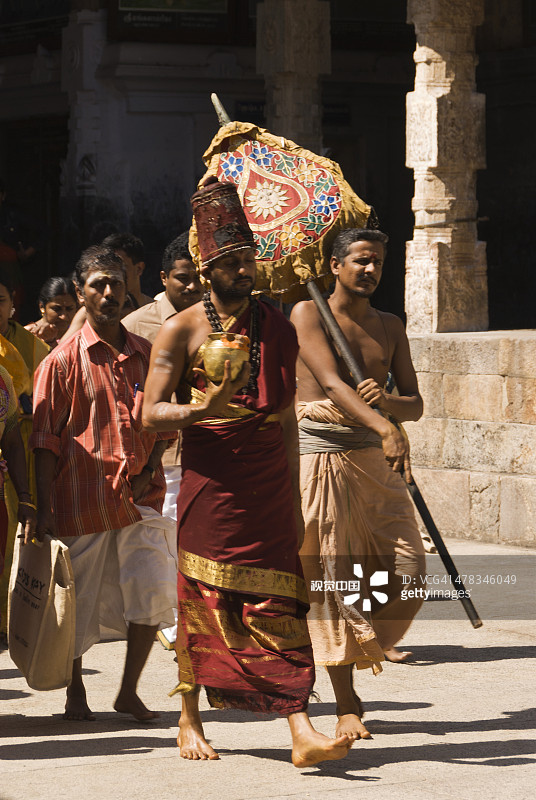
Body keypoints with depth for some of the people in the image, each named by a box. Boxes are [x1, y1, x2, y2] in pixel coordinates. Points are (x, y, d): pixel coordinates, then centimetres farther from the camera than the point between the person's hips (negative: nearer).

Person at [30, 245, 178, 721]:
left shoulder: (147, 355, 10)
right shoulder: (64, 361, 0)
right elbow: (45, 439, -1)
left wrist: (151, 470, 1)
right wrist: (44, 508, -6)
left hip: (139, 496, 2)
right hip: (80, 498, -2)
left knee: (154, 588, -11)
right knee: (79, 599, 5)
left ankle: (129, 691, 4)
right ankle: (75, 692, 25)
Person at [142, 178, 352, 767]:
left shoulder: (278, 329, 12)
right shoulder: (181, 330, 0)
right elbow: (151, 413, -4)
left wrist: (293, 495, 13)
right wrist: (200, 409, -24)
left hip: (269, 486, 3)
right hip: (211, 481, -3)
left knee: (278, 602, -5)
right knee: (203, 603, 4)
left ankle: (301, 731, -11)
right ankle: (190, 720, 22)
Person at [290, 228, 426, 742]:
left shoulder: (389, 328, 16)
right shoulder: (307, 315, -1)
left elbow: (415, 404, 13)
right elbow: (331, 382, -16)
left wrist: (387, 402, -12)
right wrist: (384, 429, -30)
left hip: (375, 459, 5)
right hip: (319, 454, -5)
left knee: (408, 568, -7)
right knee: (332, 580, -4)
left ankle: (372, 639, 25)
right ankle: (346, 706, 3)